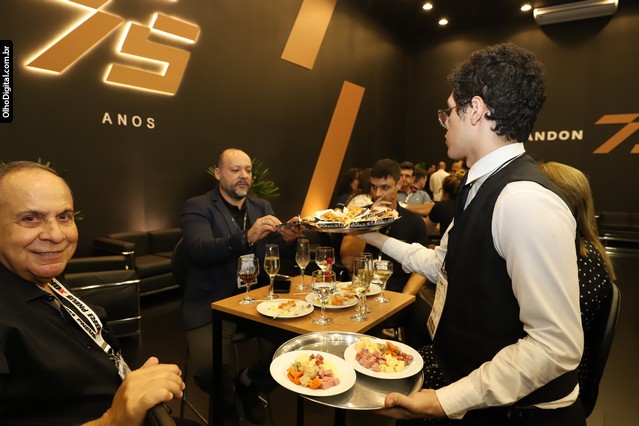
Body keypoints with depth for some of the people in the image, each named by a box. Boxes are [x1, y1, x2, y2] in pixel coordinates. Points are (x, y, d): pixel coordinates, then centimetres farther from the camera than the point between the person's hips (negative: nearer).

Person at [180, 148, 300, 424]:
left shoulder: (262, 207, 13)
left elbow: (286, 256, 6)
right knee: (209, 369, -25)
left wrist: (288, 239, -19)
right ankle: (225, 403, 16)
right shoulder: (197, 207, -2)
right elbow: (200, 250, -21)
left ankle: (250, 384, 18)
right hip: (212, 305, -4)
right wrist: (247, 238, -35)